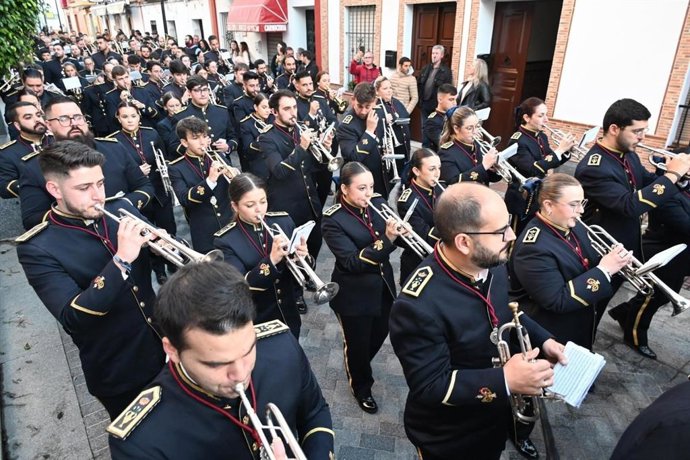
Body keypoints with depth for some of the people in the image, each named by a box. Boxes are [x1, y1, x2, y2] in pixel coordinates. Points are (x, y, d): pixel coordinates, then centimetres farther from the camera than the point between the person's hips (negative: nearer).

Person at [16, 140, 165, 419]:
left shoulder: (120, 210, -5)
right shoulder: (37, 248, -17)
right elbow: (73, 317, -27)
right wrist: (122, 259, -36)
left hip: (165, 346, 4)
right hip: (117, 374, -4)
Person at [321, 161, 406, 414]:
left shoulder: (379, 203, -6)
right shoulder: (334, 220, -21)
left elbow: (395, 240, -1)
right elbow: (352, 262, -27)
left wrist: (400, 232, -25)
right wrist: (386, 239, -37)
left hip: (383, 286, 6)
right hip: (354, 295, -5)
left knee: (380, 333, 25)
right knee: (357, 343, 14)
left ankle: (359, 366, 56)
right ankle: (361, 386, 44)